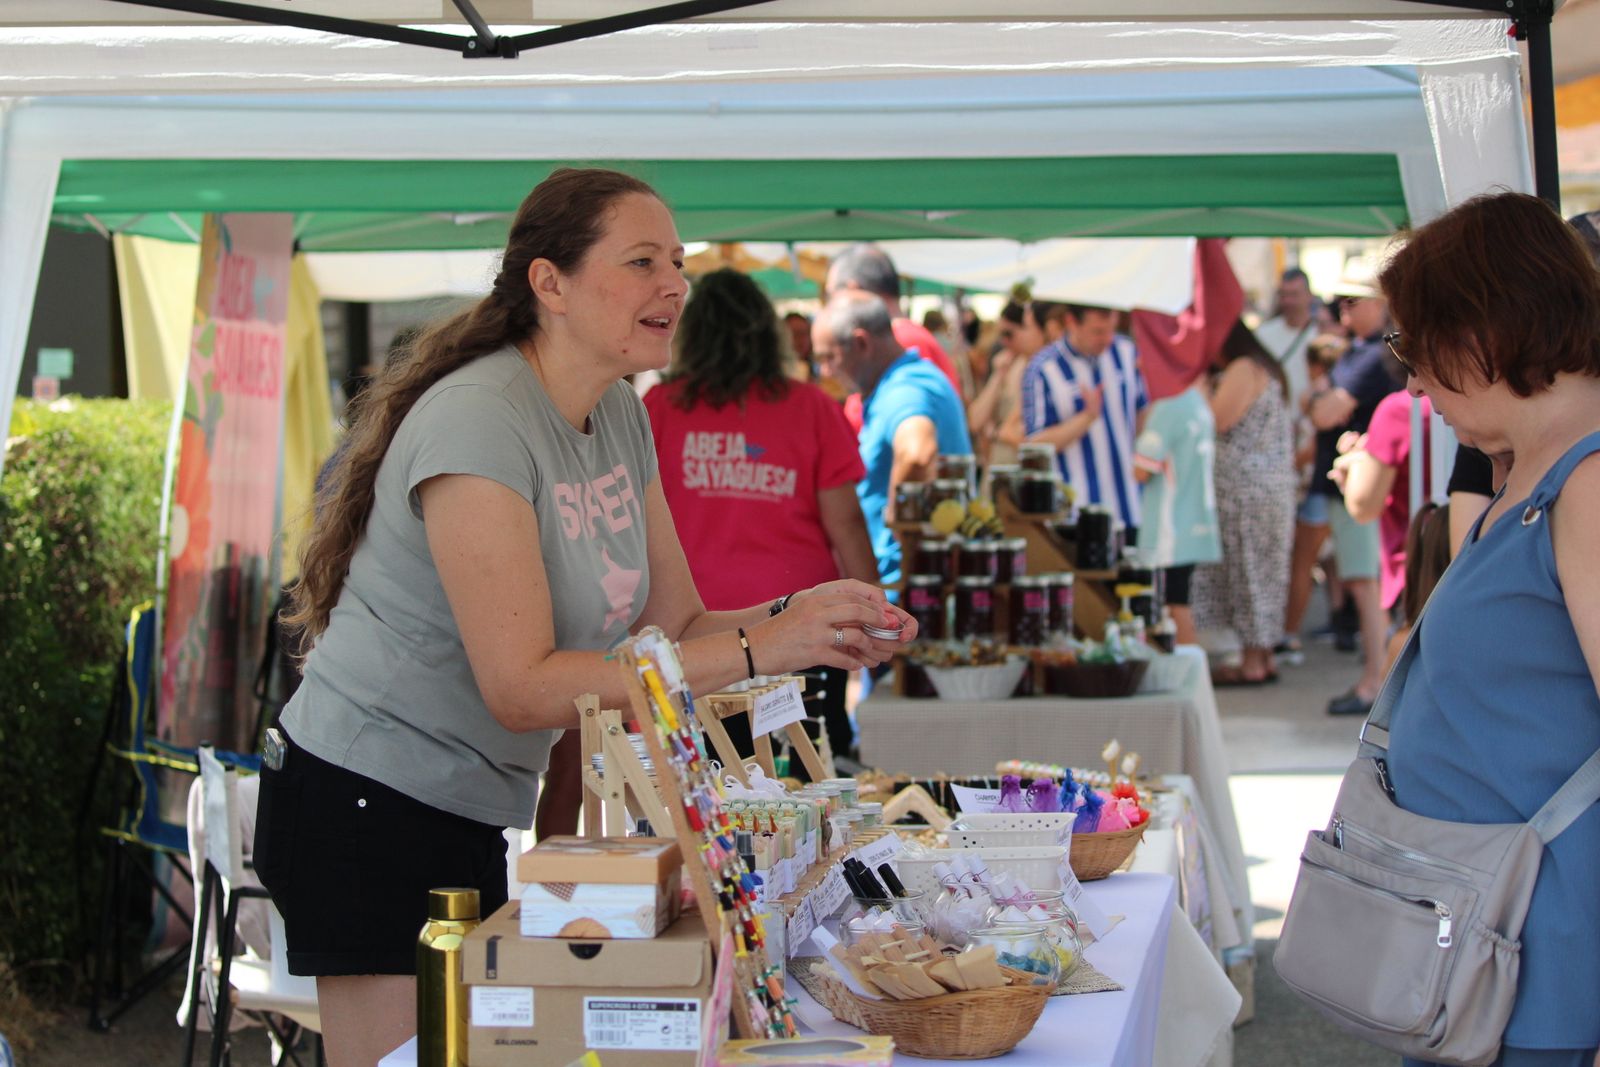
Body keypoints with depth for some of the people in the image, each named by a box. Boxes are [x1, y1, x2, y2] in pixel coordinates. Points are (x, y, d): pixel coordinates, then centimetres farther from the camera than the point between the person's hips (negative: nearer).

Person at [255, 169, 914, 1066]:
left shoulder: (620, 415, 8)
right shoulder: (478, 422, -21)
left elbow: (673, 625, 9)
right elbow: (521, 688, -26)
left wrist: (798, 618, -12)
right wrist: (755, 651, -27)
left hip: (475, 814, 9)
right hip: (369, 812, -9)